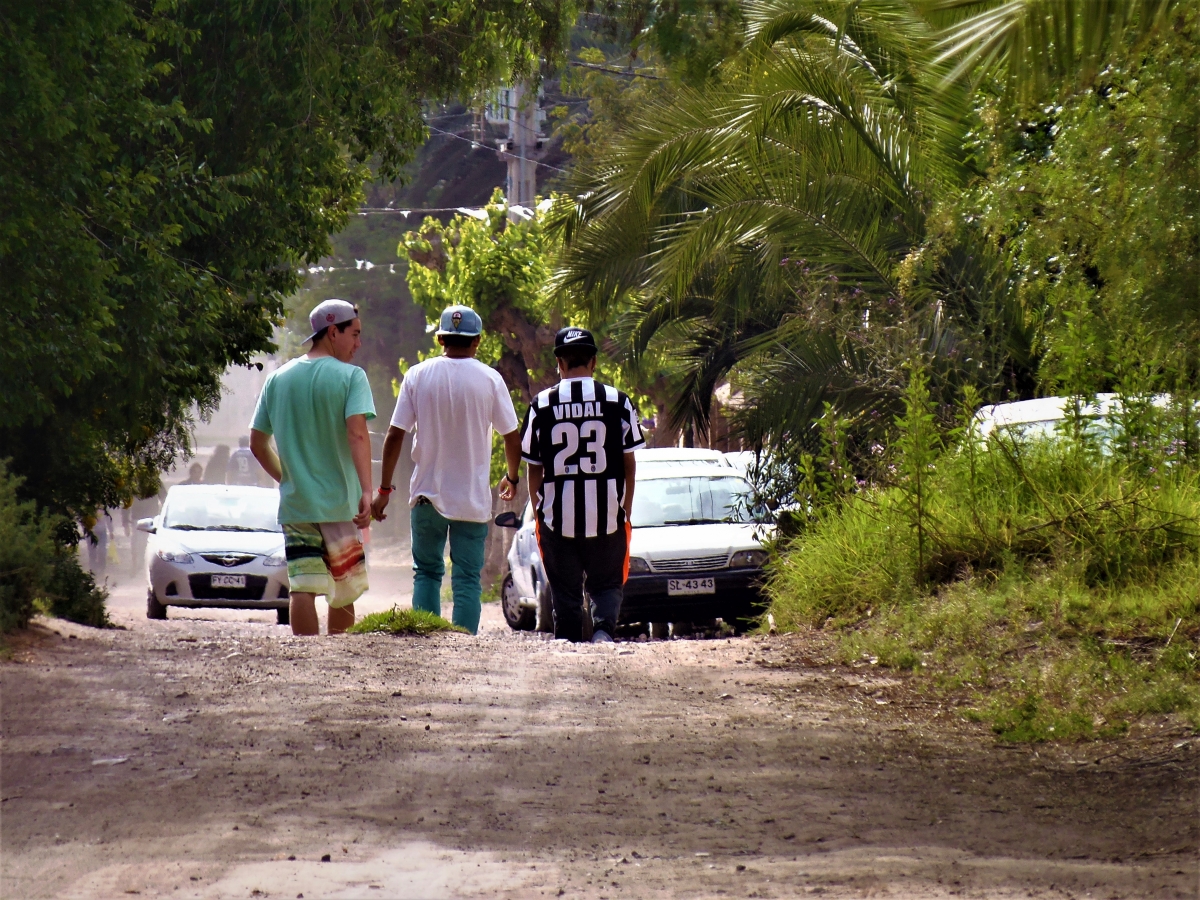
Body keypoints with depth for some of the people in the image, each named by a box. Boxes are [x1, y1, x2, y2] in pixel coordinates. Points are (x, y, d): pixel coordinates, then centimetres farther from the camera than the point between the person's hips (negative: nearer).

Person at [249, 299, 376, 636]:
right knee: (344, 591, 11)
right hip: (340, 503, -3)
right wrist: (366, 491, -26)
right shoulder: (350, 376, -5)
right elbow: (357, 433, -19)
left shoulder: (279, 378, 8)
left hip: (295, 504, 3)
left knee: (303, 588, -4)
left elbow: (257, 443, 11)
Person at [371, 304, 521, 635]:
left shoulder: (418, 375, -2)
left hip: (427, 494, 1)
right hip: (472, 497, -1)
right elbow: (512, 436, 1)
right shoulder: (489, 379, -4)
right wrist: (511, 478, 19)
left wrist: (384, 489, 4)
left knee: (426, 572, 12)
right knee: (467, 579, 2)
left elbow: (395, 436, -3)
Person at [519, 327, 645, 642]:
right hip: (607, 515, 0)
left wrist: (538, 509, 16)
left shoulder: (541, 404, 0)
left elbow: (534, 467, 4)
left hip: (558, 514, 0)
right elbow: (628, 462, 4)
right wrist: (626, 508, 14)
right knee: (607, 585, 11)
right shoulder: (618, 401, 0)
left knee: (565, 590, 11)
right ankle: (603, 629, -13)